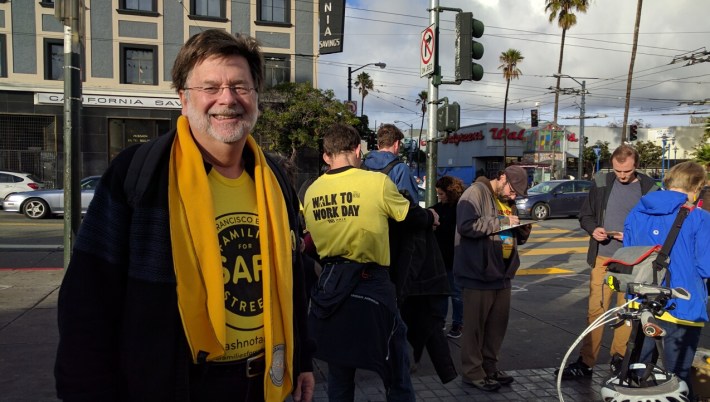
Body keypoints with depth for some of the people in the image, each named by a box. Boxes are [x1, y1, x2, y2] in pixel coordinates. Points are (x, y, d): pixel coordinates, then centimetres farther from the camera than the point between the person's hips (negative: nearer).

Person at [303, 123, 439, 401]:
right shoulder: (377, 182, -12)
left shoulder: (310, 193, 3)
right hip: (370, 284, -5)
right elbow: (412, 215, 2)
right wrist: (431, 217, 24)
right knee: (396, 372, 10)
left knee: (339, 372, 18)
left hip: (330, 284, 5)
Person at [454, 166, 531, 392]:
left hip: (502, 273, 8)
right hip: (479, 273, -8)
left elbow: (518, 238, 22)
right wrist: (500, 222, -20)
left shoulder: (508, 201, 15)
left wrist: (524, 227, 0)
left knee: (498, 322, 14)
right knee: (475, 324, 1)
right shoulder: (476, 193, -11)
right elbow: (467, 225, -26)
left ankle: (490, 367, 28)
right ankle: (472, 372, 13)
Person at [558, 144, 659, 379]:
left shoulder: (649, 189, -3)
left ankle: (618, 356, 27)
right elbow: (585, 215, 11)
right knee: (596, 310, 2)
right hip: (603, 258, 1)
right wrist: (593, 229, -9)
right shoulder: (601, 183, 3)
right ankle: (586, 363, 8)